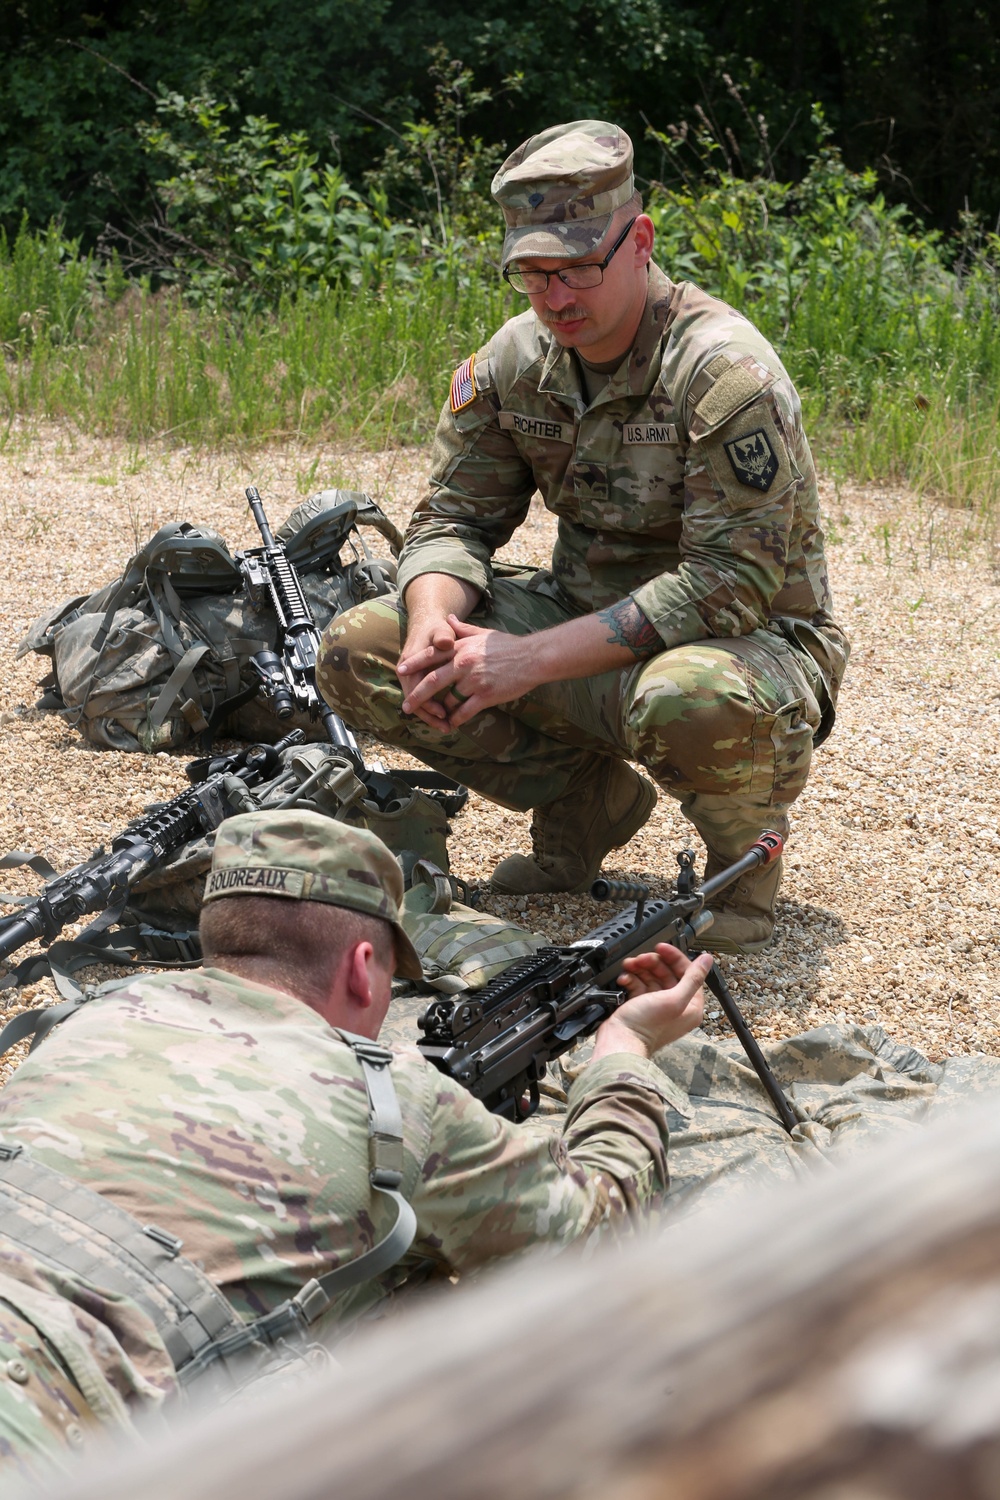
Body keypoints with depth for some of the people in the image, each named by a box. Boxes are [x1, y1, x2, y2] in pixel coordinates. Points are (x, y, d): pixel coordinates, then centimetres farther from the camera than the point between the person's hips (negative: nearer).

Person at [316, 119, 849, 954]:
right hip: (586, 622, 6)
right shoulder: (516, 358, -2)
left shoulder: (726, 372, -23)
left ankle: (745, 850, -5)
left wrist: (533, 659, -32)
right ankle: (588, 801, 6)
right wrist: (433, 624, -22)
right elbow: (457, 516, 3)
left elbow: (731, 583, -28)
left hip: (746, 640, -6)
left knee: (687, 702, -43)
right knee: (358, 653, -10)